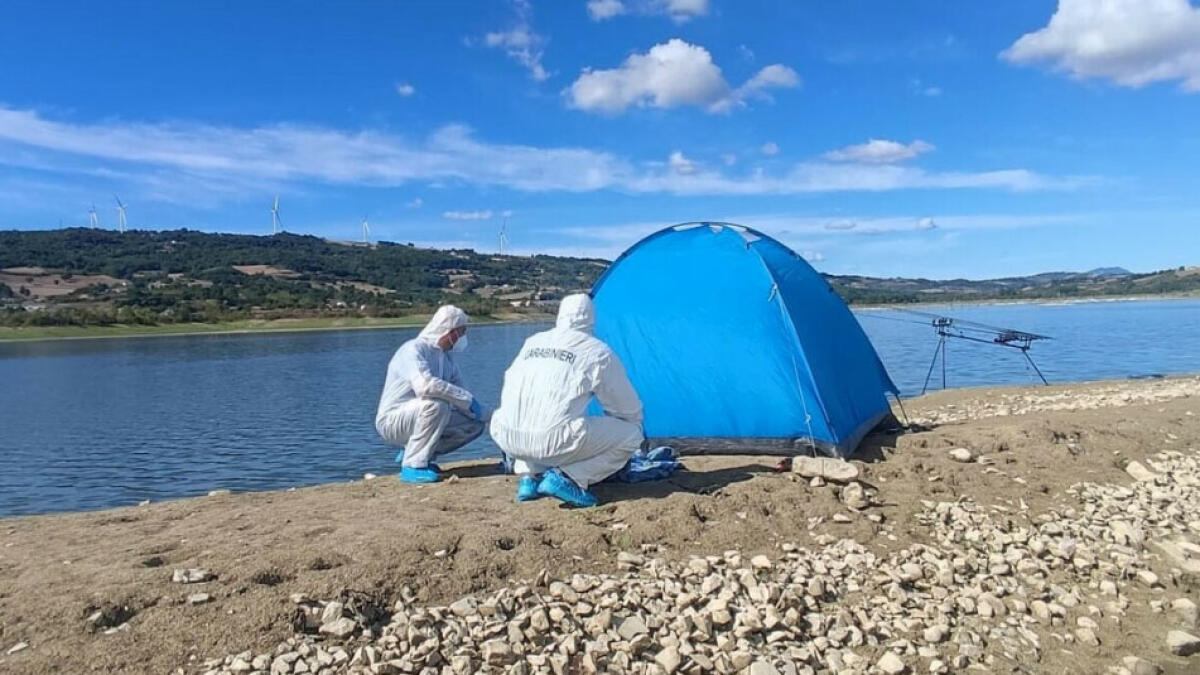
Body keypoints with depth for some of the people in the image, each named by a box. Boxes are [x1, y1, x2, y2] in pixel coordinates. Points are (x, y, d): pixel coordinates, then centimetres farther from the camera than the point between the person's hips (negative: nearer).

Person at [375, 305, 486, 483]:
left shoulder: (447, 358, 8)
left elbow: (458, 392, 10)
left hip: (418, 417, 8)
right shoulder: (414, 349, -18)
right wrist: (467, 399, -29)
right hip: (392, 420, -8)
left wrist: (474, 407, -8)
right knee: (435, 404, -34)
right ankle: (413, 466, -21)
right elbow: (425, 385, -36)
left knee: (474, 424, -3)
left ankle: (412, 453, 6)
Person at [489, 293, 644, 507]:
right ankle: (566, 478, -6)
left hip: (506, 438, 6)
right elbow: (627, 407, 14)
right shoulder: (598, 353, 5)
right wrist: (636, 427, 38)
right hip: (554, 440, -5)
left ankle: (529, 477, 15)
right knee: (630, 435, 10)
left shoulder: (532, 342, 19)